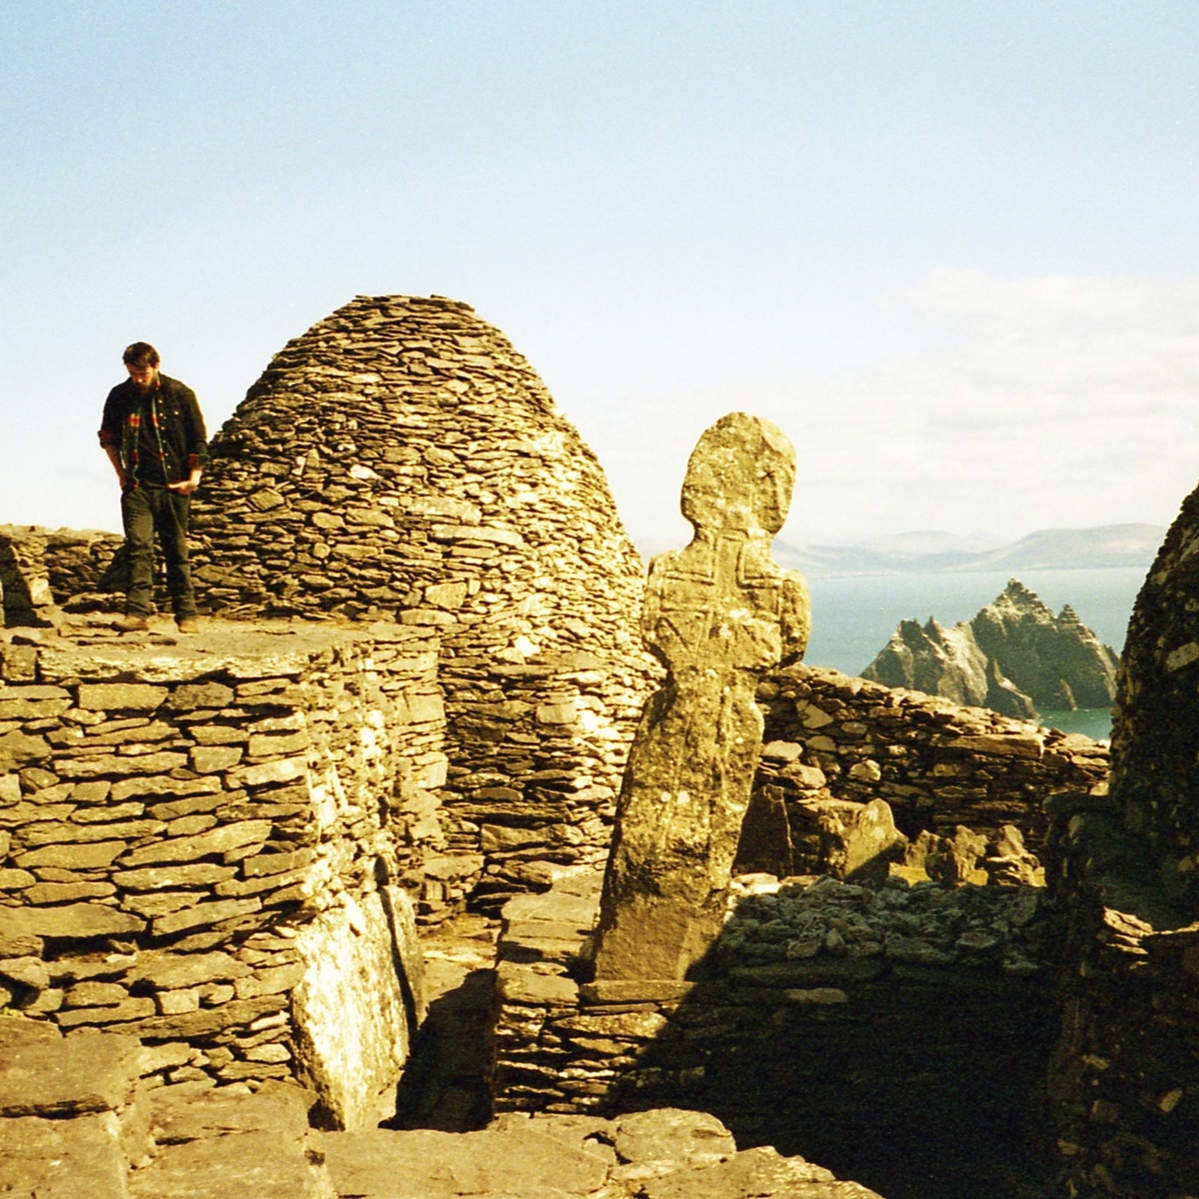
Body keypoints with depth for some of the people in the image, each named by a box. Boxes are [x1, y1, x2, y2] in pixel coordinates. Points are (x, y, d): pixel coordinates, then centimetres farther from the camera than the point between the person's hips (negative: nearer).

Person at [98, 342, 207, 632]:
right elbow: (108, 437, 20)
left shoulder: (180, 394, -2)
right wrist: (121, 472, 12)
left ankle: (186, 615, 11)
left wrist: (194, 478, -2)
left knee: (177, 552, 5)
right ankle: (137, 612, -15)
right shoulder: (119, 396, 4)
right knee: (138, 548, -10)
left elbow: (198, 441, 4)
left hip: (173, 486, -1)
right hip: (137, 486, 1)